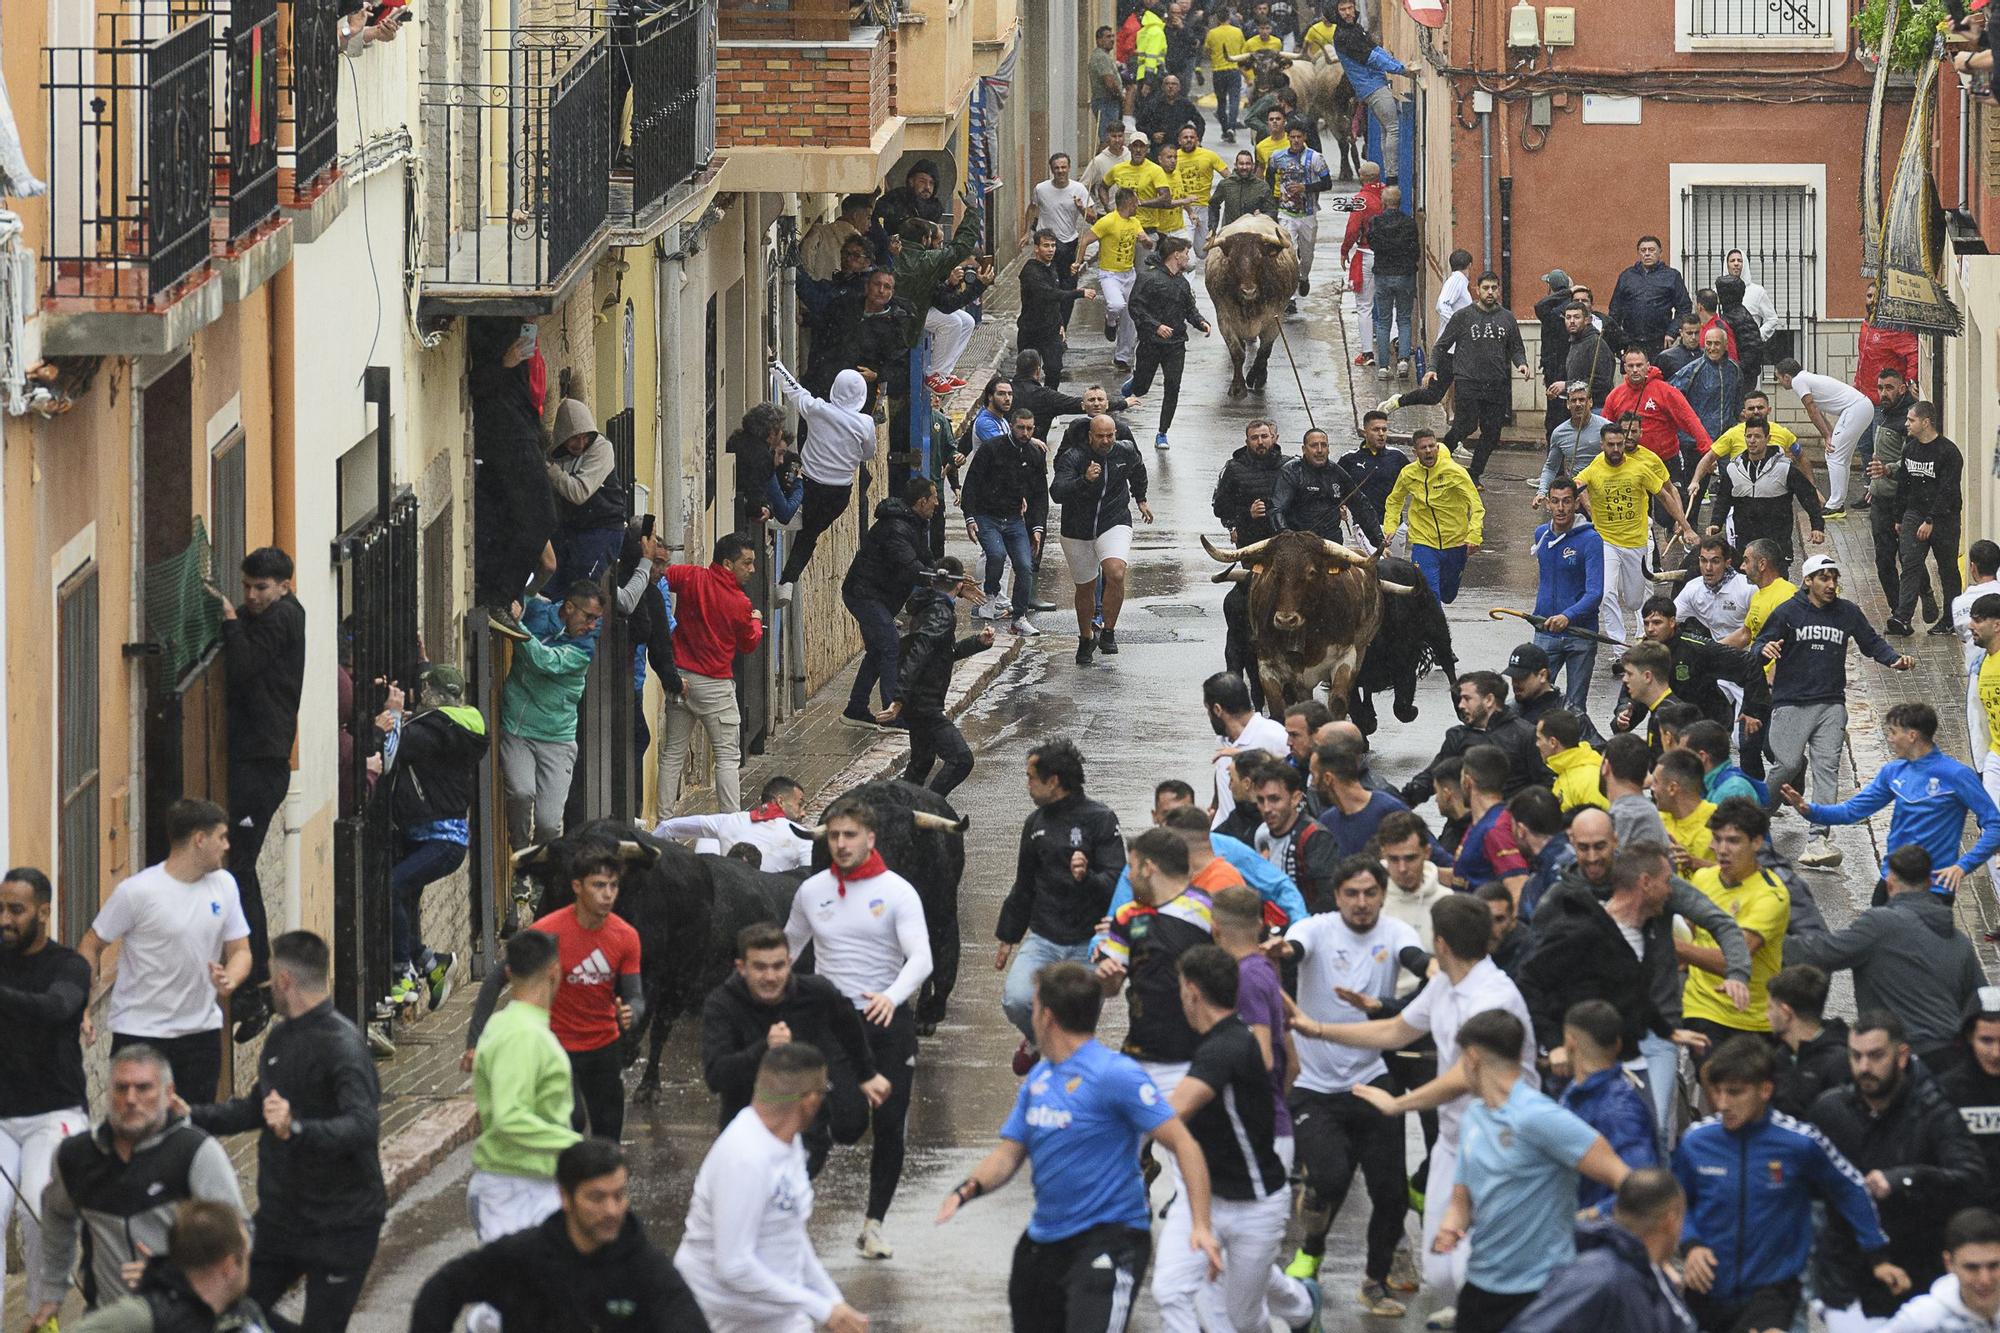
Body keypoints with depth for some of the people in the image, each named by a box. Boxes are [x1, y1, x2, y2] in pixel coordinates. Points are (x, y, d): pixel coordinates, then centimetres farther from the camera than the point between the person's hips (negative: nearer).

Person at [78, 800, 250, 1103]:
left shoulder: (223, 885, 3)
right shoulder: (137, 893, -14)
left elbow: (239, 950, 9)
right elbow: (91, 946, -6)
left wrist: (230, 980, -14)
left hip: (202, 1029, 5)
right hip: (140, 1031, -5)